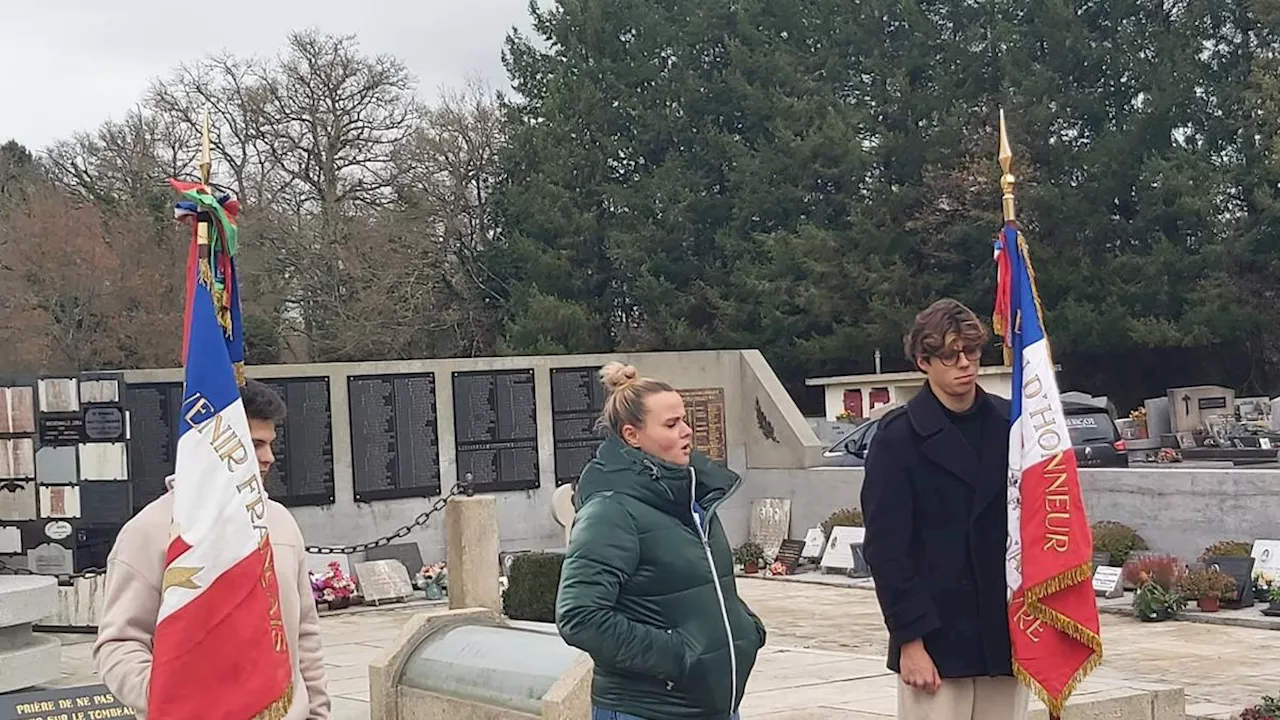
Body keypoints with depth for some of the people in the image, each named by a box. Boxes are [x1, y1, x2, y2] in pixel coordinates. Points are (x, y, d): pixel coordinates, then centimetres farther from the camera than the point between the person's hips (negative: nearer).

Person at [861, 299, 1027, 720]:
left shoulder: (1008, 425, 7)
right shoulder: (899, 437, -4)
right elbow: (886, 548, -7)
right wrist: (910, 638, -12)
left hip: (1005, 635, 4)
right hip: (935, 639, -4)